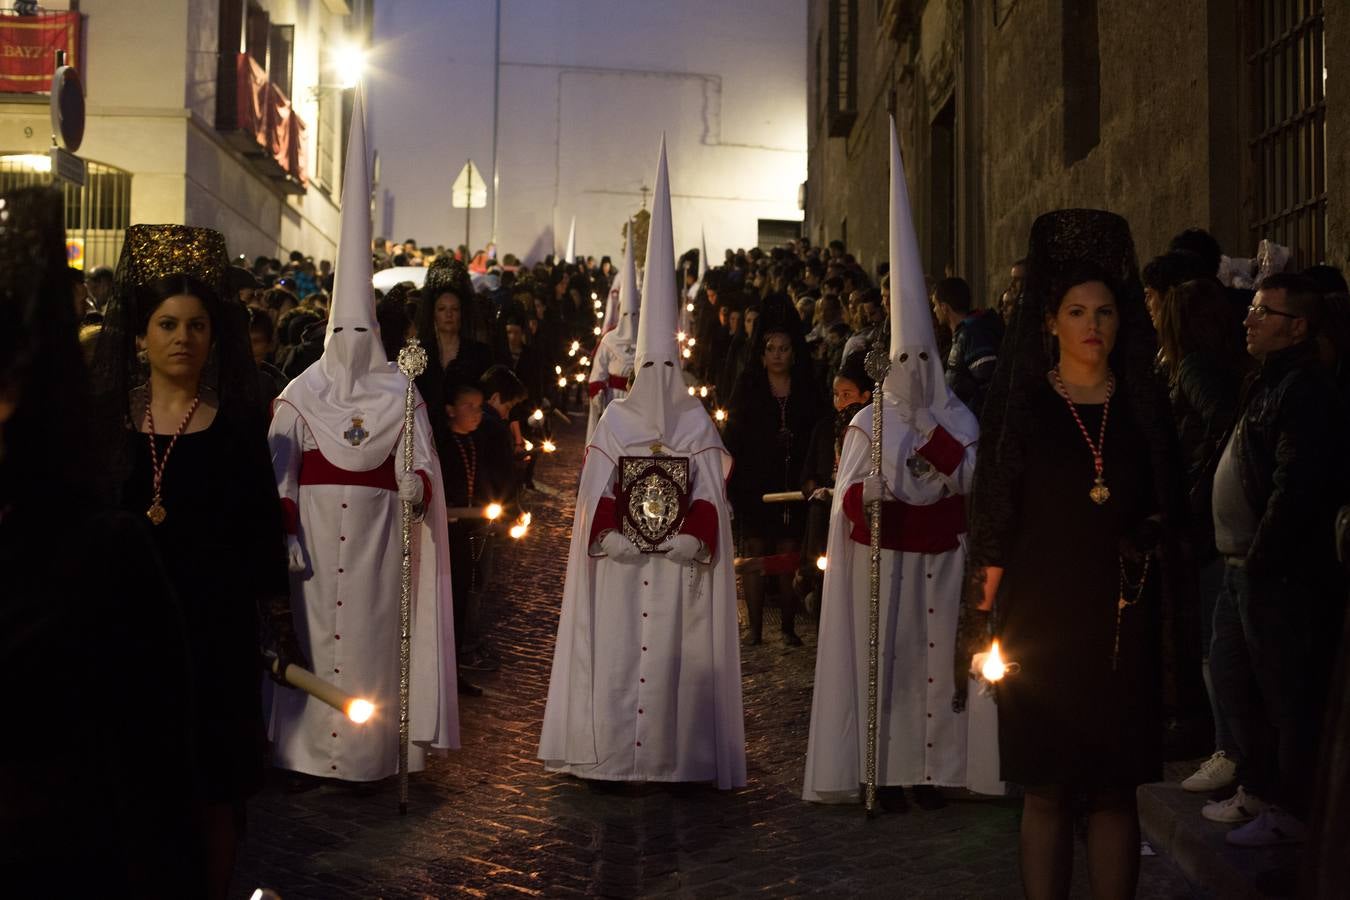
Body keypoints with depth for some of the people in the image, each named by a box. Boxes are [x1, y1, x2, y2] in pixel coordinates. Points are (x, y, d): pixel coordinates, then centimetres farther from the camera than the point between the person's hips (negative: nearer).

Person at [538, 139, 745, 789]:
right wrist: (623, 540, -10)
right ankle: (611, 753, 6)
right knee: (616, 659, -1)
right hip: (618, 567, 0)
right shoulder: (613, 419, 7)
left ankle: (676, 751, 6)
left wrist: (684, 540, -13)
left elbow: (710, 498, 1)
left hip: (682, 568, 0)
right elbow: (595, 495, 3)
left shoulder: (699, 422, 6)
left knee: (677, 658, 0)